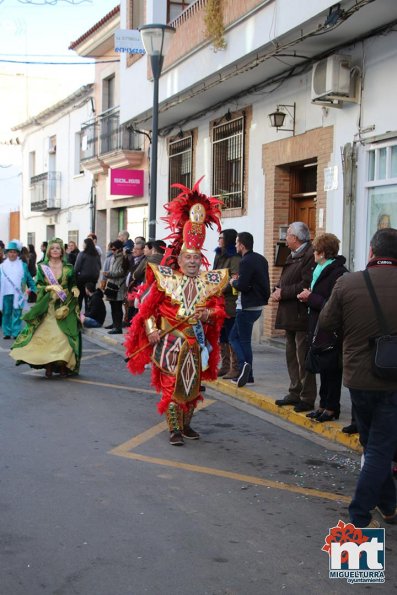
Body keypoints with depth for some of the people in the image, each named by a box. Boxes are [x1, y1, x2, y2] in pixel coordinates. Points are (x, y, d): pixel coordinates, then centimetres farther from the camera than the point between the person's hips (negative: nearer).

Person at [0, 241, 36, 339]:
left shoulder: (23, 265, 5)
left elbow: (29, 278, 7)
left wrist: (34, 289, 3)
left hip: (18, 294, -1)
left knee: (17, 314, -1)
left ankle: (16, 333, 3)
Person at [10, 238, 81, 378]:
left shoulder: (68, 268, 7)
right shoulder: (42, 267, 7)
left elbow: (74, 287, 7)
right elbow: (38, 286, 3)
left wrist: (67, 305, -5)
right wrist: (50, 288, -16)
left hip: (64, 306, 0)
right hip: (47, 306, 0)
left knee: (64, 336, -8)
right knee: (46, 335, -6)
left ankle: (63, 365, -1)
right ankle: (48, 366, -2)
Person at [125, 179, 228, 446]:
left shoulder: (209, 282, 2)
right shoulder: (165, 279, -7)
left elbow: (219, 309, 6)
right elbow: (147, 306, -5)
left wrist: (209, 314, -15)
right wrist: (152, 329, -16)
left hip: (196, 343, 4)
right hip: (170, 342, -4)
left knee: (192, 386, 13)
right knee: (171, 386, -2)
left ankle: (186, 424, 30)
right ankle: (175, 429, 6)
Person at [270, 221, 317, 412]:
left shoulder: (310, 256, -16)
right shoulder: (292, 257, 17)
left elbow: (306, 286, -24)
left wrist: (283, 293, -16)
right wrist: (278, 291, 2)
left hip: (302, 316, -10)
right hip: (290, 316, 10)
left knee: (303, 359, -5)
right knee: (292, 356, 16)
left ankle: (307, 398, 2)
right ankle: (295, 393, 25)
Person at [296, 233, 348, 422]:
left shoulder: (338, 273, -17)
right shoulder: (321, 270, 14)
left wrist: (311, 298, -15)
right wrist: (309, 297, 1)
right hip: (319, 328, 9)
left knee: (331, 369, 0)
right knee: (323, 369, 14)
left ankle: (331, 408, 8)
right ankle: (324, 404, 22)